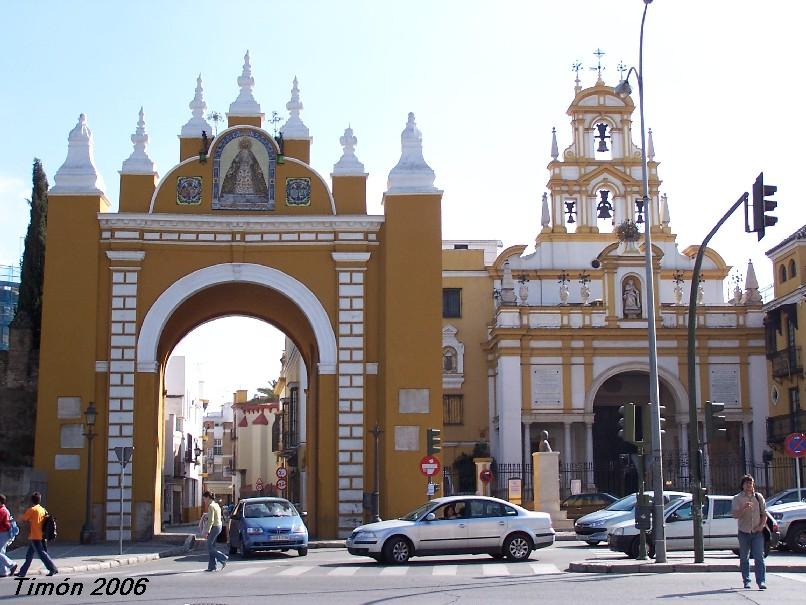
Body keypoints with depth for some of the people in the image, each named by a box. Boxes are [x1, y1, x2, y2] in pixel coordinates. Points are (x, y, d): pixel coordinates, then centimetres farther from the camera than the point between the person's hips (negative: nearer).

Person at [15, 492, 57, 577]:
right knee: (29, 555, 13)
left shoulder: (32, 510, -12)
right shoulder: (43, 509, 9)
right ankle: (22, 572, 18)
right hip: (40, 536, 8)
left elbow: (22, 518, -6)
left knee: (41, 553, -6)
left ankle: (53, 569, -8)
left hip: (34, 537, -8)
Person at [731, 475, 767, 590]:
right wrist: (744, 509, -25)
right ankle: (746, 581, 15)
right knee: (744, 558, 6)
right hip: (744, 532, 0)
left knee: (759, 557, -9)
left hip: (757, 532, 1)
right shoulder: (737, 498, 1)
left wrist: (761, 525, -3)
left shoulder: (759, 497, 9)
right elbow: (735, 515, -8)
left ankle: (761, 581, -12)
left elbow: (764, 513, 12)